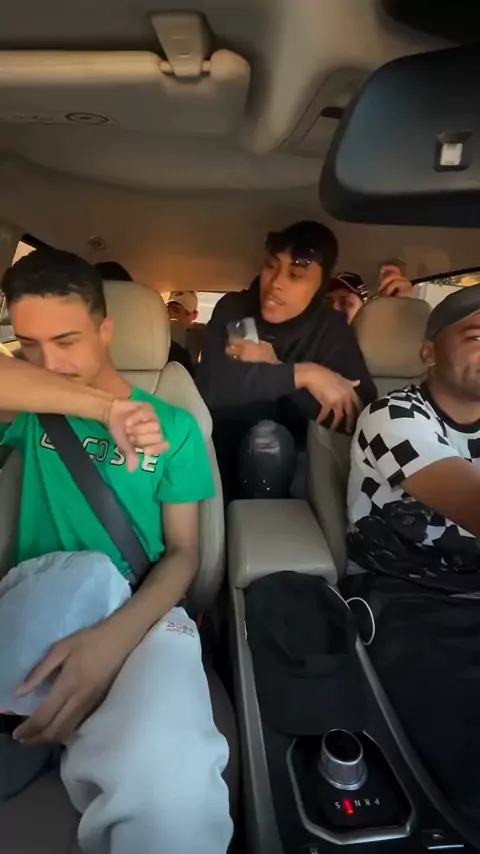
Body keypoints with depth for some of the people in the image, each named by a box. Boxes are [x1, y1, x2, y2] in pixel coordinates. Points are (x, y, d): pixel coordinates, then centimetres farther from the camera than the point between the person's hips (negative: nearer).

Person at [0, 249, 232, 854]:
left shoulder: (171, 426, 5)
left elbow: (182, 553, 1)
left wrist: (115, 636, -18)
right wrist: (107, 407, -19)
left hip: (137, 615, -1)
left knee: (167, 782, -34)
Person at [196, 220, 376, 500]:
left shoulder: (332, 329, -4)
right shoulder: (232, 309, -3)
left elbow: (362, 416, -17)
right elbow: (210, 385, -20)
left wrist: (274, 368, -19)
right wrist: (302, 374, -23)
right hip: (226, 452, 1)